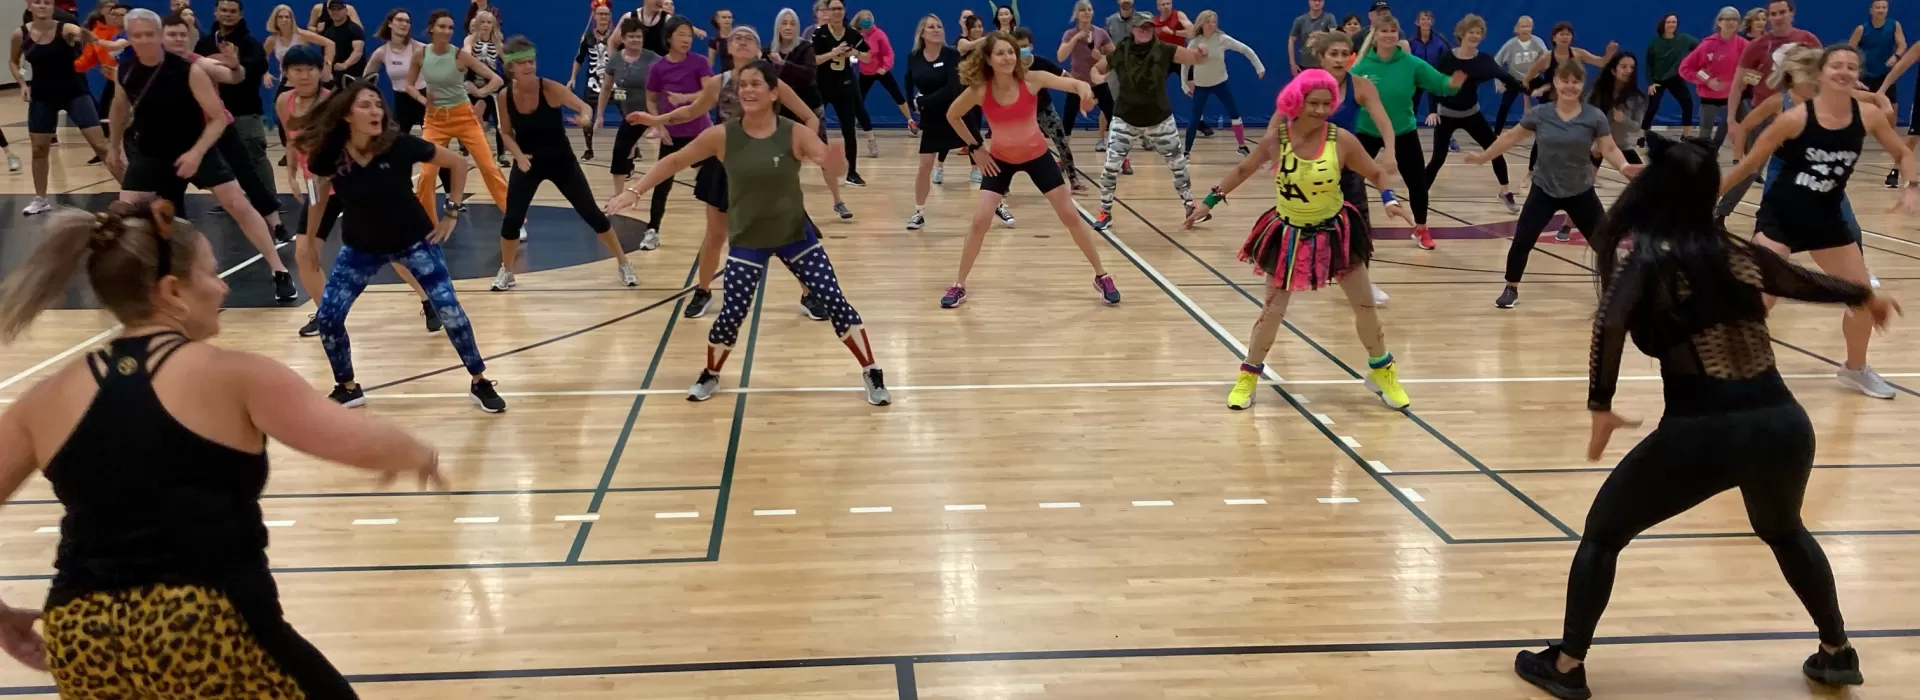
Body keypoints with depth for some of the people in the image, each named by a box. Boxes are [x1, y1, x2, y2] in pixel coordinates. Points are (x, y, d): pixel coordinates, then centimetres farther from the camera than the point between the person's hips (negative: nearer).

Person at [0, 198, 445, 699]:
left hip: (81, 643, 5)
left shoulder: (51, 398, 10)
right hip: (206, 632, -5)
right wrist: (419, 457, 16)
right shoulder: (230, 377, -3)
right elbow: (365, 445, -6)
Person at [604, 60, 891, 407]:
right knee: (732, 314, -4)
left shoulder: (794, 134, -15)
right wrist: (634, 191, -7)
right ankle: (710, 376, 26)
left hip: (795, 234, 0)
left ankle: (872, 374, 14)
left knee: (835, 301, -2)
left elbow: (837, 169, -24)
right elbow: (675, 161, -2)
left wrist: (828, 155, -48)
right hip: (747, 240, 0)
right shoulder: (722, 136, -13)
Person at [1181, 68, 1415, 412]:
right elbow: (1243, 170, 2)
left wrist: (1389, 199, -22)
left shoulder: (1342, 140, -17)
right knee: (1272, 311, 5)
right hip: (1288, 235, 0)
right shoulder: (1276, 138, -14)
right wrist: (1210, 201, 1)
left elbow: (1375, 174, -3)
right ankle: (1248, 377, 23)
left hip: (1334, 232, 0)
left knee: (1365, 305, 9)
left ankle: (1382, 373, 29)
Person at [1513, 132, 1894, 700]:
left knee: (1602, 532, 16)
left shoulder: (1644, 255, -1)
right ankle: (1837, 653, 46)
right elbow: (1810, 282, 31)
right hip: (1783, 424, 5)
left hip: (1702, 433, -5)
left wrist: (1600, 408, -13)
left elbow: (1610, 324, -20)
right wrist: (1865, 298, 51)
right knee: (1784, 531, 36)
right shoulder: (1740, 254, 13)